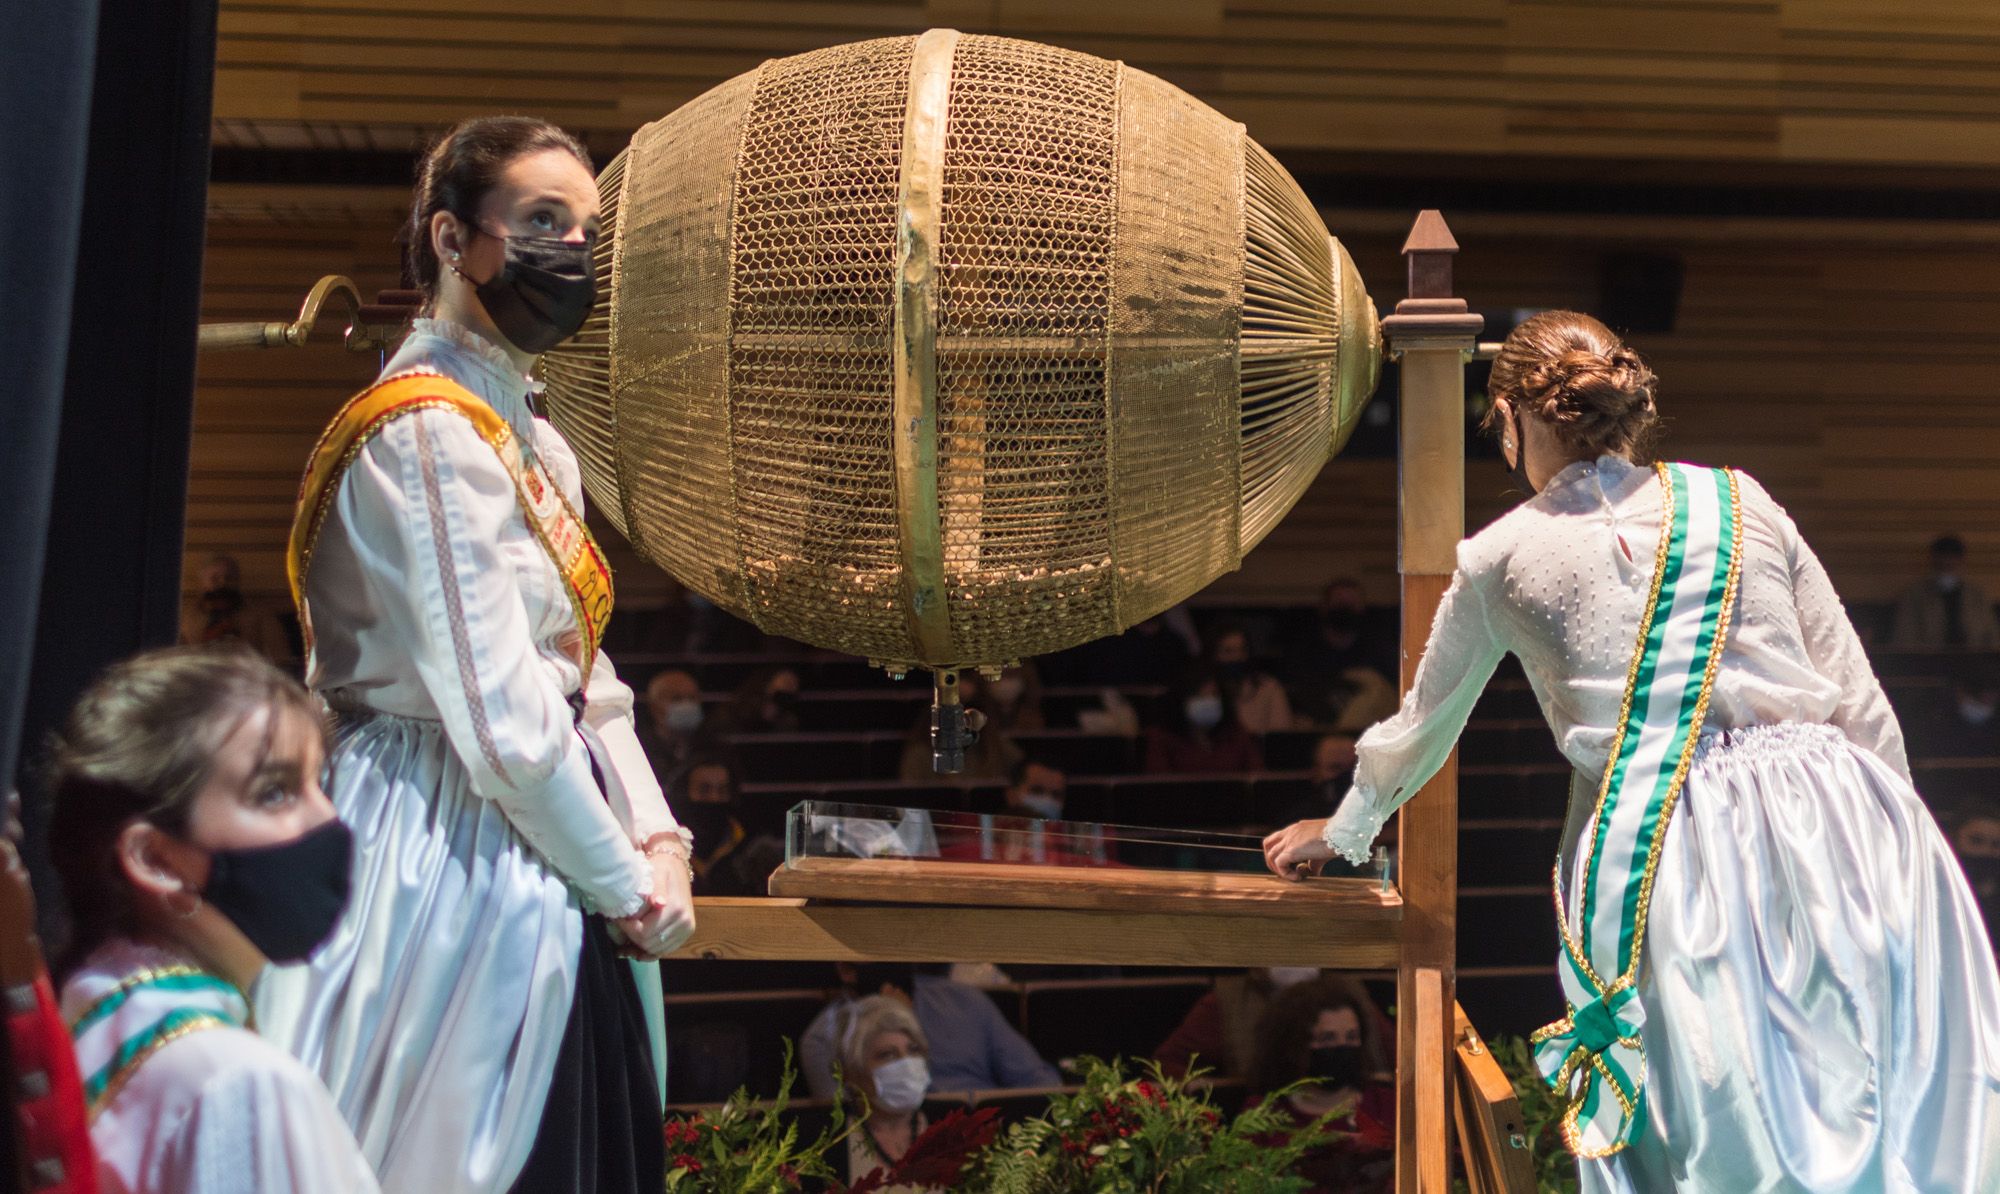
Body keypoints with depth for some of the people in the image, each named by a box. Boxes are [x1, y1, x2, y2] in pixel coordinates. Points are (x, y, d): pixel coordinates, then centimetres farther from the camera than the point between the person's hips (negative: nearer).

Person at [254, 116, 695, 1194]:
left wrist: (658, 843, 0)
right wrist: (632, 887, -11)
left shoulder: (538, 447, 16)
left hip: (550, 889, 9)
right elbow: (497, 718, -20)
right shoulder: (428, 433, -15)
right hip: (460, 873, -9)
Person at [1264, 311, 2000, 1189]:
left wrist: (1342, 833, 40)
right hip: (1833, 812, 2)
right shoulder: (1740, 501, 12)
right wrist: (1891, 842, 23)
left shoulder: (1499, 558, 8)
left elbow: (1421, 729, 22)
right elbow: (1862, 707, 11)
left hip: (1656, 853, -2)